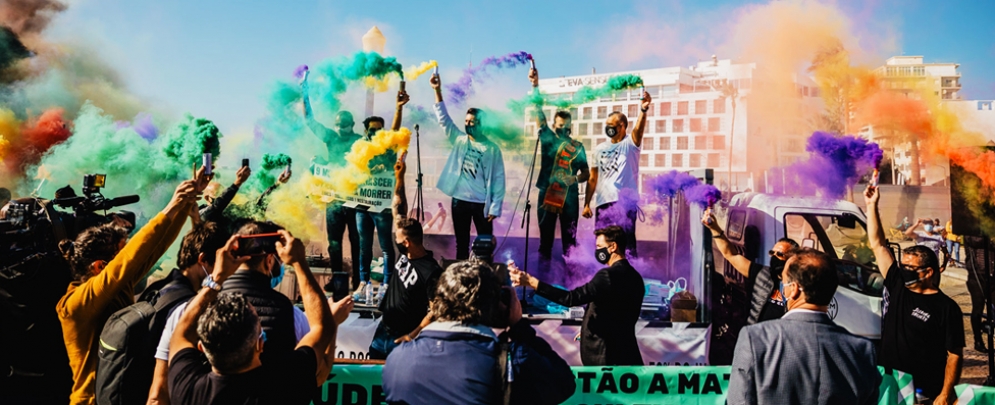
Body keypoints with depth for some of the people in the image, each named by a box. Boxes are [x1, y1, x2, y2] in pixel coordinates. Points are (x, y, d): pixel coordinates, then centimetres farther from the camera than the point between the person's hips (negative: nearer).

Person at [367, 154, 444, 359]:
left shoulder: (431, 272, -23)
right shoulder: (405, 254, -3)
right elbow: (399, 210, 3)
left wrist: (413, 336, -22)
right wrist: (399, 177, 0)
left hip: (402, 338, -8)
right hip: (383, 331, 8)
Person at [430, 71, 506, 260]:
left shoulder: (492, 149, -5)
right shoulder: (459, 140, 4)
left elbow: (498, 180, -5)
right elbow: (443, 117, -2)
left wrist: (495, 207, -10)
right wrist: (438, 90, -12)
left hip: (482, 203, -3)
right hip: (460, 201, 3)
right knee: (461, 244, 13)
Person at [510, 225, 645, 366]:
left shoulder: (609, 275, -19)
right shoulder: (635, 277, 9)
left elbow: (573, 298, -26)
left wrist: (531, 282, -29)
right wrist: (591, 328, 19)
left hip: (603, 355, -8)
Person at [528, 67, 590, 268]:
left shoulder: (577, 146, 6)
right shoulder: (547, 137, 4)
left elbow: (586, 173, 6)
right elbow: (538, 110, -5)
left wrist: (575, 178, -16)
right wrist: (535, 86, -14)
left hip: (569, 196, 1)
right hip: (547, 193, 0)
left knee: (569, 236, 4)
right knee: (546, 235, 5)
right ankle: (543, 267, 12)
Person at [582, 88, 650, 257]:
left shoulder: (629, 144, 1)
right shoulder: (600, 148, 15)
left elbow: (638, 130, -22)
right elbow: (593, 179, 14)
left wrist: (644, 110, -41)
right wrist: (587, 204, 7)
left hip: (625, 201, -5)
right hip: (603, 203, 5)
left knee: (626, 240, -6)